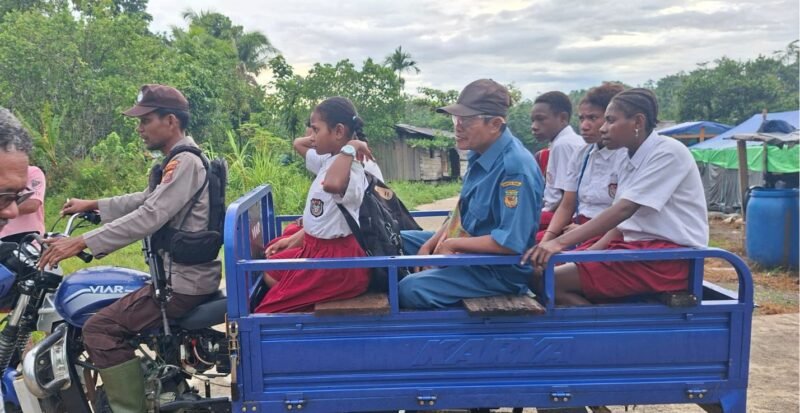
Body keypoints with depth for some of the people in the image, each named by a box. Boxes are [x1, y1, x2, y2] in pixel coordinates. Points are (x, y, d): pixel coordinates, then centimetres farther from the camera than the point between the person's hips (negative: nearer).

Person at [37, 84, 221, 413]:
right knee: (120, 307, 29)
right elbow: (147, 201, 27)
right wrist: (93, 205, 25)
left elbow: (147, 218, -27)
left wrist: (81, 242, -27)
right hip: (187, 274, 11)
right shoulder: (181, 160, 15)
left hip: (183, 283, -11)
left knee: (100, 329, -13)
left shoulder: (185, 162, -17)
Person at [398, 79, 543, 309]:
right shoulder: (480, 153, 2)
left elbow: (511, 243, -29)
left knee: (411, 289, -24)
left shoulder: (515, 168, -26)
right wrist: (431, 244, 1)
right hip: (466, 246, 10)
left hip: (499, 269, -9)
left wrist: (453, 244, -19)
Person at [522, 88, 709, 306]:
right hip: (638, 246, 9)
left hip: (670, 257, -9)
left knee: (553, 281, -20)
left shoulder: (667, 152, -13)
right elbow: (622, 221, 11)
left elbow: (624, 209, -22)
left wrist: (561, 242, -28)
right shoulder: (632, 161, 13)